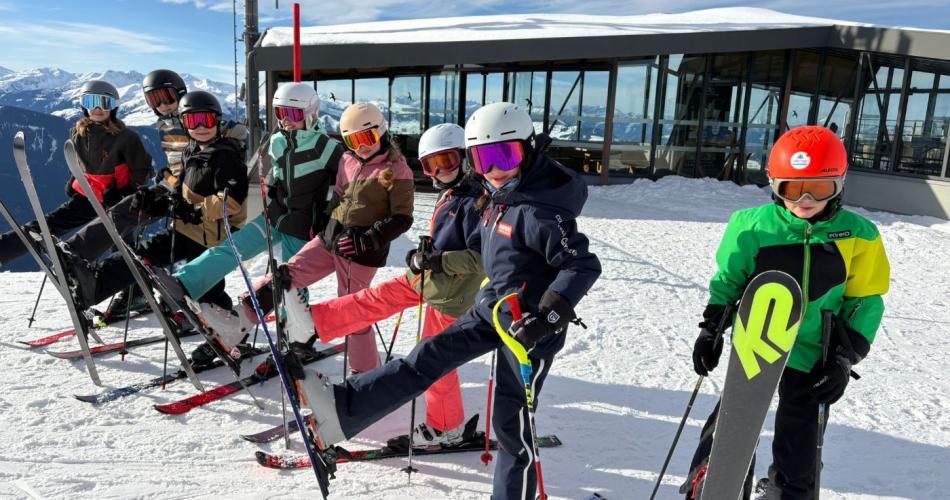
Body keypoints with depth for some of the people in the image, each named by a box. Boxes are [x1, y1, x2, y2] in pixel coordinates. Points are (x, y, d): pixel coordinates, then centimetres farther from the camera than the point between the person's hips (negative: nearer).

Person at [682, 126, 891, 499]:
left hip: (811, 354, 1)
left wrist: (845, 357, -5)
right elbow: (728, 280, 6)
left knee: (795, 447, 9)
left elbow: (865, 301, 3)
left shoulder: (858, 236, -5)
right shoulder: (754, 226, -8)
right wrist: (711, 328, -1)